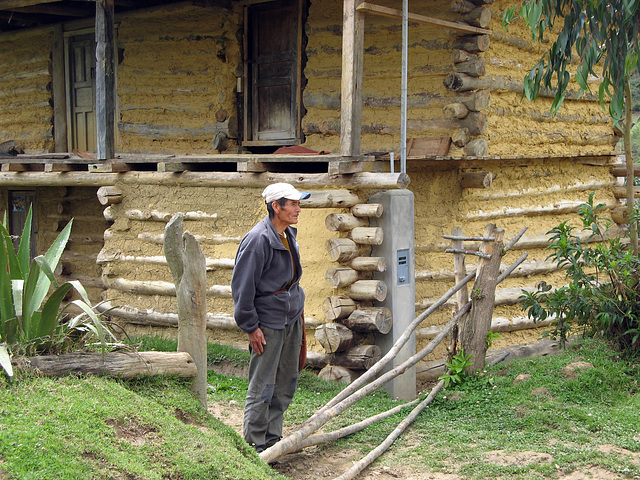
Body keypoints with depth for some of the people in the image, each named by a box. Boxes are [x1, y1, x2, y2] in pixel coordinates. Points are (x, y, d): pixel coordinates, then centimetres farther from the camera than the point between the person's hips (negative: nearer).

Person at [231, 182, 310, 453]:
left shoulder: (289, 235, 10)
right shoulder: (259, 240, -18)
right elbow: (242, 286, -17)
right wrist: (251, 327, -16)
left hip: (292, 319, 8)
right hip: (268, 322, -8)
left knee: (286, 384, 12)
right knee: (263, 387, -2)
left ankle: (273, 438, 23)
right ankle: (254, 445, 8)